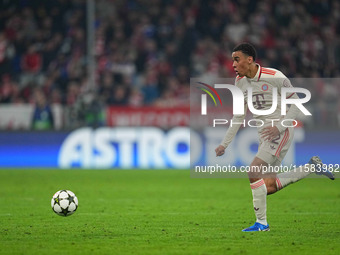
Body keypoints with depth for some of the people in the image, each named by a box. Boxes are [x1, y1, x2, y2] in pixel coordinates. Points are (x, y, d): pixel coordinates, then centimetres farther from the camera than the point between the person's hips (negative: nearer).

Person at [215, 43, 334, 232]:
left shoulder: (274, 77, -14)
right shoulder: (240, 82, 7)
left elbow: (296, 103, -9)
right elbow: (239, 117, 16)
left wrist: (279, 127, -21)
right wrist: (224, 144, 11)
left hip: (281, 132, -8)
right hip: (265, 135, 8)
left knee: (254, 172, -19)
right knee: (269, 187, 4)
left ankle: (261, 222, -8)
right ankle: (312, 167, 21)